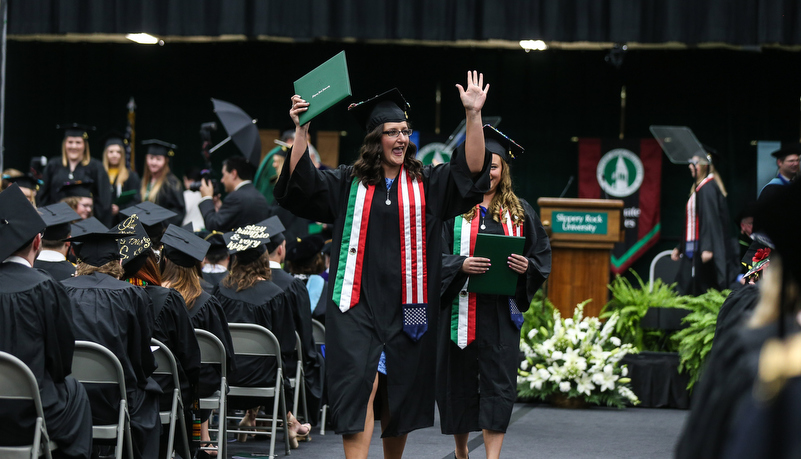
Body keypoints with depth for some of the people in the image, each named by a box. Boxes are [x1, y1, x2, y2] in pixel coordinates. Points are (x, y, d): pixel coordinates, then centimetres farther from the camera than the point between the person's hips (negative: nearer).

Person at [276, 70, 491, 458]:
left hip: (406, 307, 2)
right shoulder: (348, 184, 7)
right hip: (359, 304, -2)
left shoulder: (427, 184, 9)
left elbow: (472, 171, -3)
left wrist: (473, 115, -14)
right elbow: (301, 184, -3)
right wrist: (301, 130, -15)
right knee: (361, 383, -16)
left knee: (400, 394, 10)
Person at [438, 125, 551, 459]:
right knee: (459, 381, 8)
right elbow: (435, 255, -3)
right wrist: (461, 265, -21)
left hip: (502, 309, 1)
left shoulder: (519, 212, 9)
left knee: (498, 381, -6)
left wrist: (527, 266, -12)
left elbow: (543, 254, 9)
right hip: (460, 306, 0)